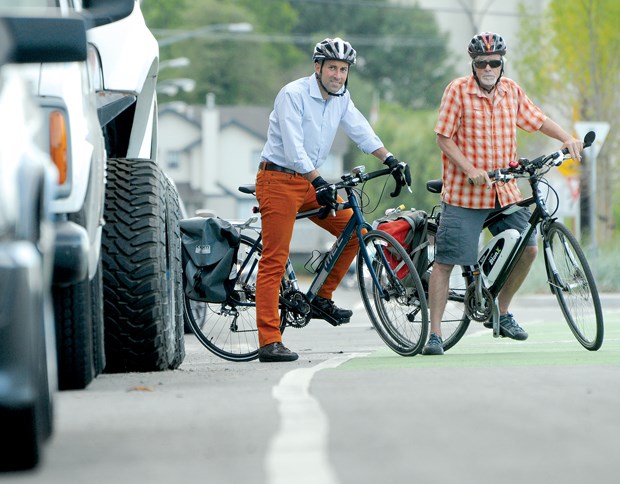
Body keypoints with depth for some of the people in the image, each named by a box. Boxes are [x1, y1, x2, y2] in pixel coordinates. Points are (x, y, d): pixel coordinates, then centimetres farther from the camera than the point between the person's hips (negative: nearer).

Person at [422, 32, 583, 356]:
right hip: (464, 193, -5)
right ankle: (434, 334, 0)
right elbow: (444, 138, -10)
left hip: (504, 190, 5)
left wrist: (566, 139, 1)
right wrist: (470, 170, -20)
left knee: (528, 249, 5)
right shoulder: (458, 91, -9)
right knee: (445, 262, -5)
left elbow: (537, 120, 17)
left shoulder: (511, 91, 6)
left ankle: (501, 314, 23)